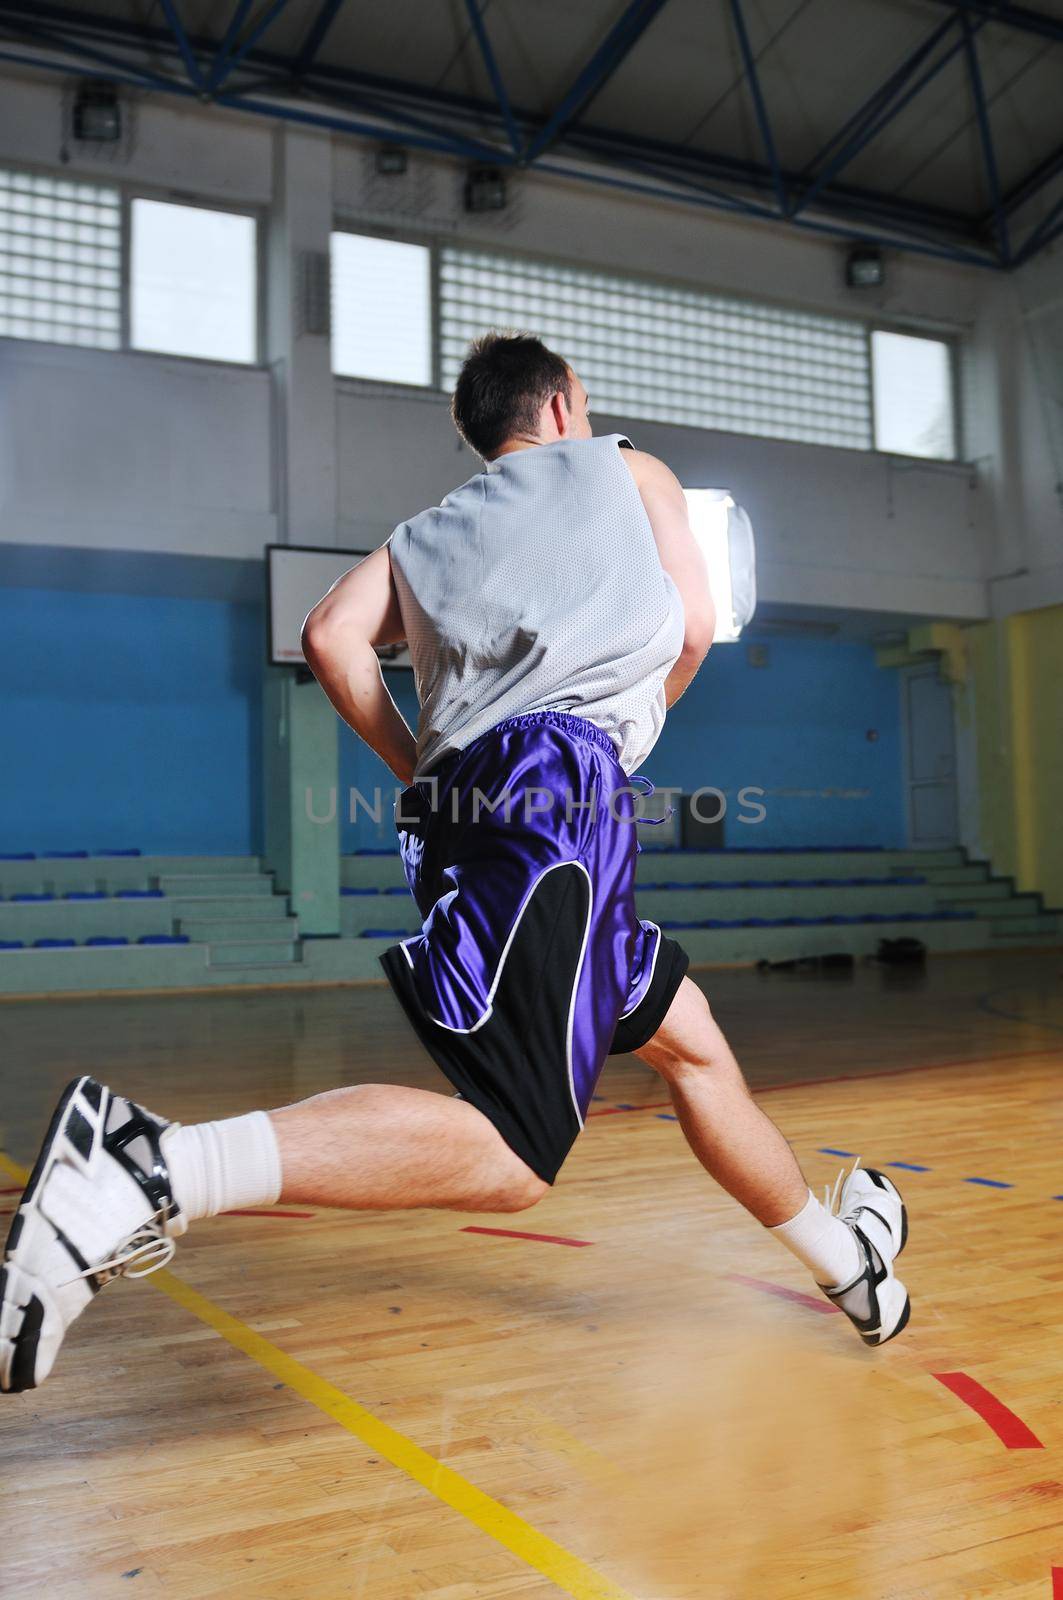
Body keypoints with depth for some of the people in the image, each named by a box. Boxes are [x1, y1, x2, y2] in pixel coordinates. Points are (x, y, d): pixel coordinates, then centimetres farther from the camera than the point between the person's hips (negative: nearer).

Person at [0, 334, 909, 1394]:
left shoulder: (425, 532, 30)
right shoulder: (626, 469, 24)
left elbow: (331, 636, 12)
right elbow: (692, 631, 15)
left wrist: (421, 775, 18)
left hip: (455, 805, 7)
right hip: (559, 778, -7)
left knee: (691, 1042, 20)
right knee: (511, 1154, -19)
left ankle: (845, 1259, 35)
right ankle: (150, 1169, -31)